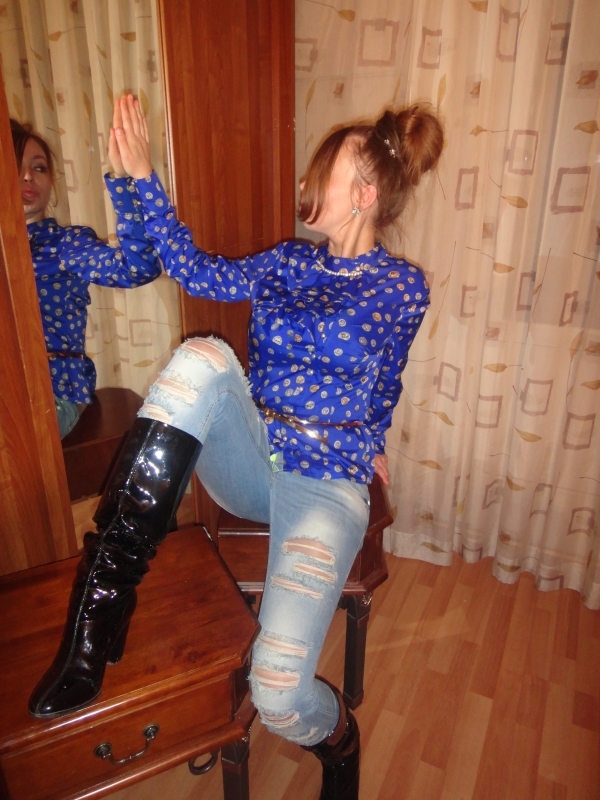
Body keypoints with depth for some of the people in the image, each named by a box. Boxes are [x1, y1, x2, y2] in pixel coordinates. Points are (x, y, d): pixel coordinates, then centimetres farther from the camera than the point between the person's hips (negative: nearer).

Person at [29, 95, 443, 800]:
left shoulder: (402, 286, 1)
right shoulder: (290, 261, 14)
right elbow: (198, 272, 3)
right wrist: (143, 174, 1)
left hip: (325, 485, -4)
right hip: (247, 464, 4)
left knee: (278, 695, -20)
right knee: (204, 356, -28)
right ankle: (104, 589, -23)